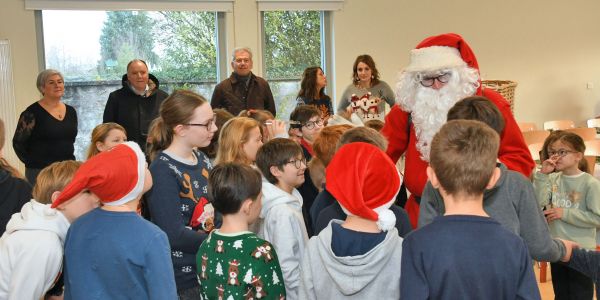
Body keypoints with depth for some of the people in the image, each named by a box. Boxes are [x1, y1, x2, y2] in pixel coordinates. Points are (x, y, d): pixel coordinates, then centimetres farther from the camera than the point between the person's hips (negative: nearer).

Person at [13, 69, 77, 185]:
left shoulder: (71, 111, 10)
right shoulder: (32, 112, -7)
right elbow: (18, 143, -5)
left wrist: (69, 160, 13)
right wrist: (32, 163, -7)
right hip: (40, 171, -5)